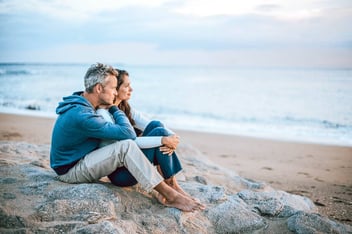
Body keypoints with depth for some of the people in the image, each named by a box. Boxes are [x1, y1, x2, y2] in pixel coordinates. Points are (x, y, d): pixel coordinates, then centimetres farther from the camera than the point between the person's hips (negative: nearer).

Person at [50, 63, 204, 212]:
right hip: (70, 171, -10)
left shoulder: (81, 104, 3)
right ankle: (170, 196, -22)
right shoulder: (81, 115, -30)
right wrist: (114, 109, -10)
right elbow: (128, 133, -27)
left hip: (79, 160, 10)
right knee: (126, 146, -30)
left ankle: (172, 186, -1)